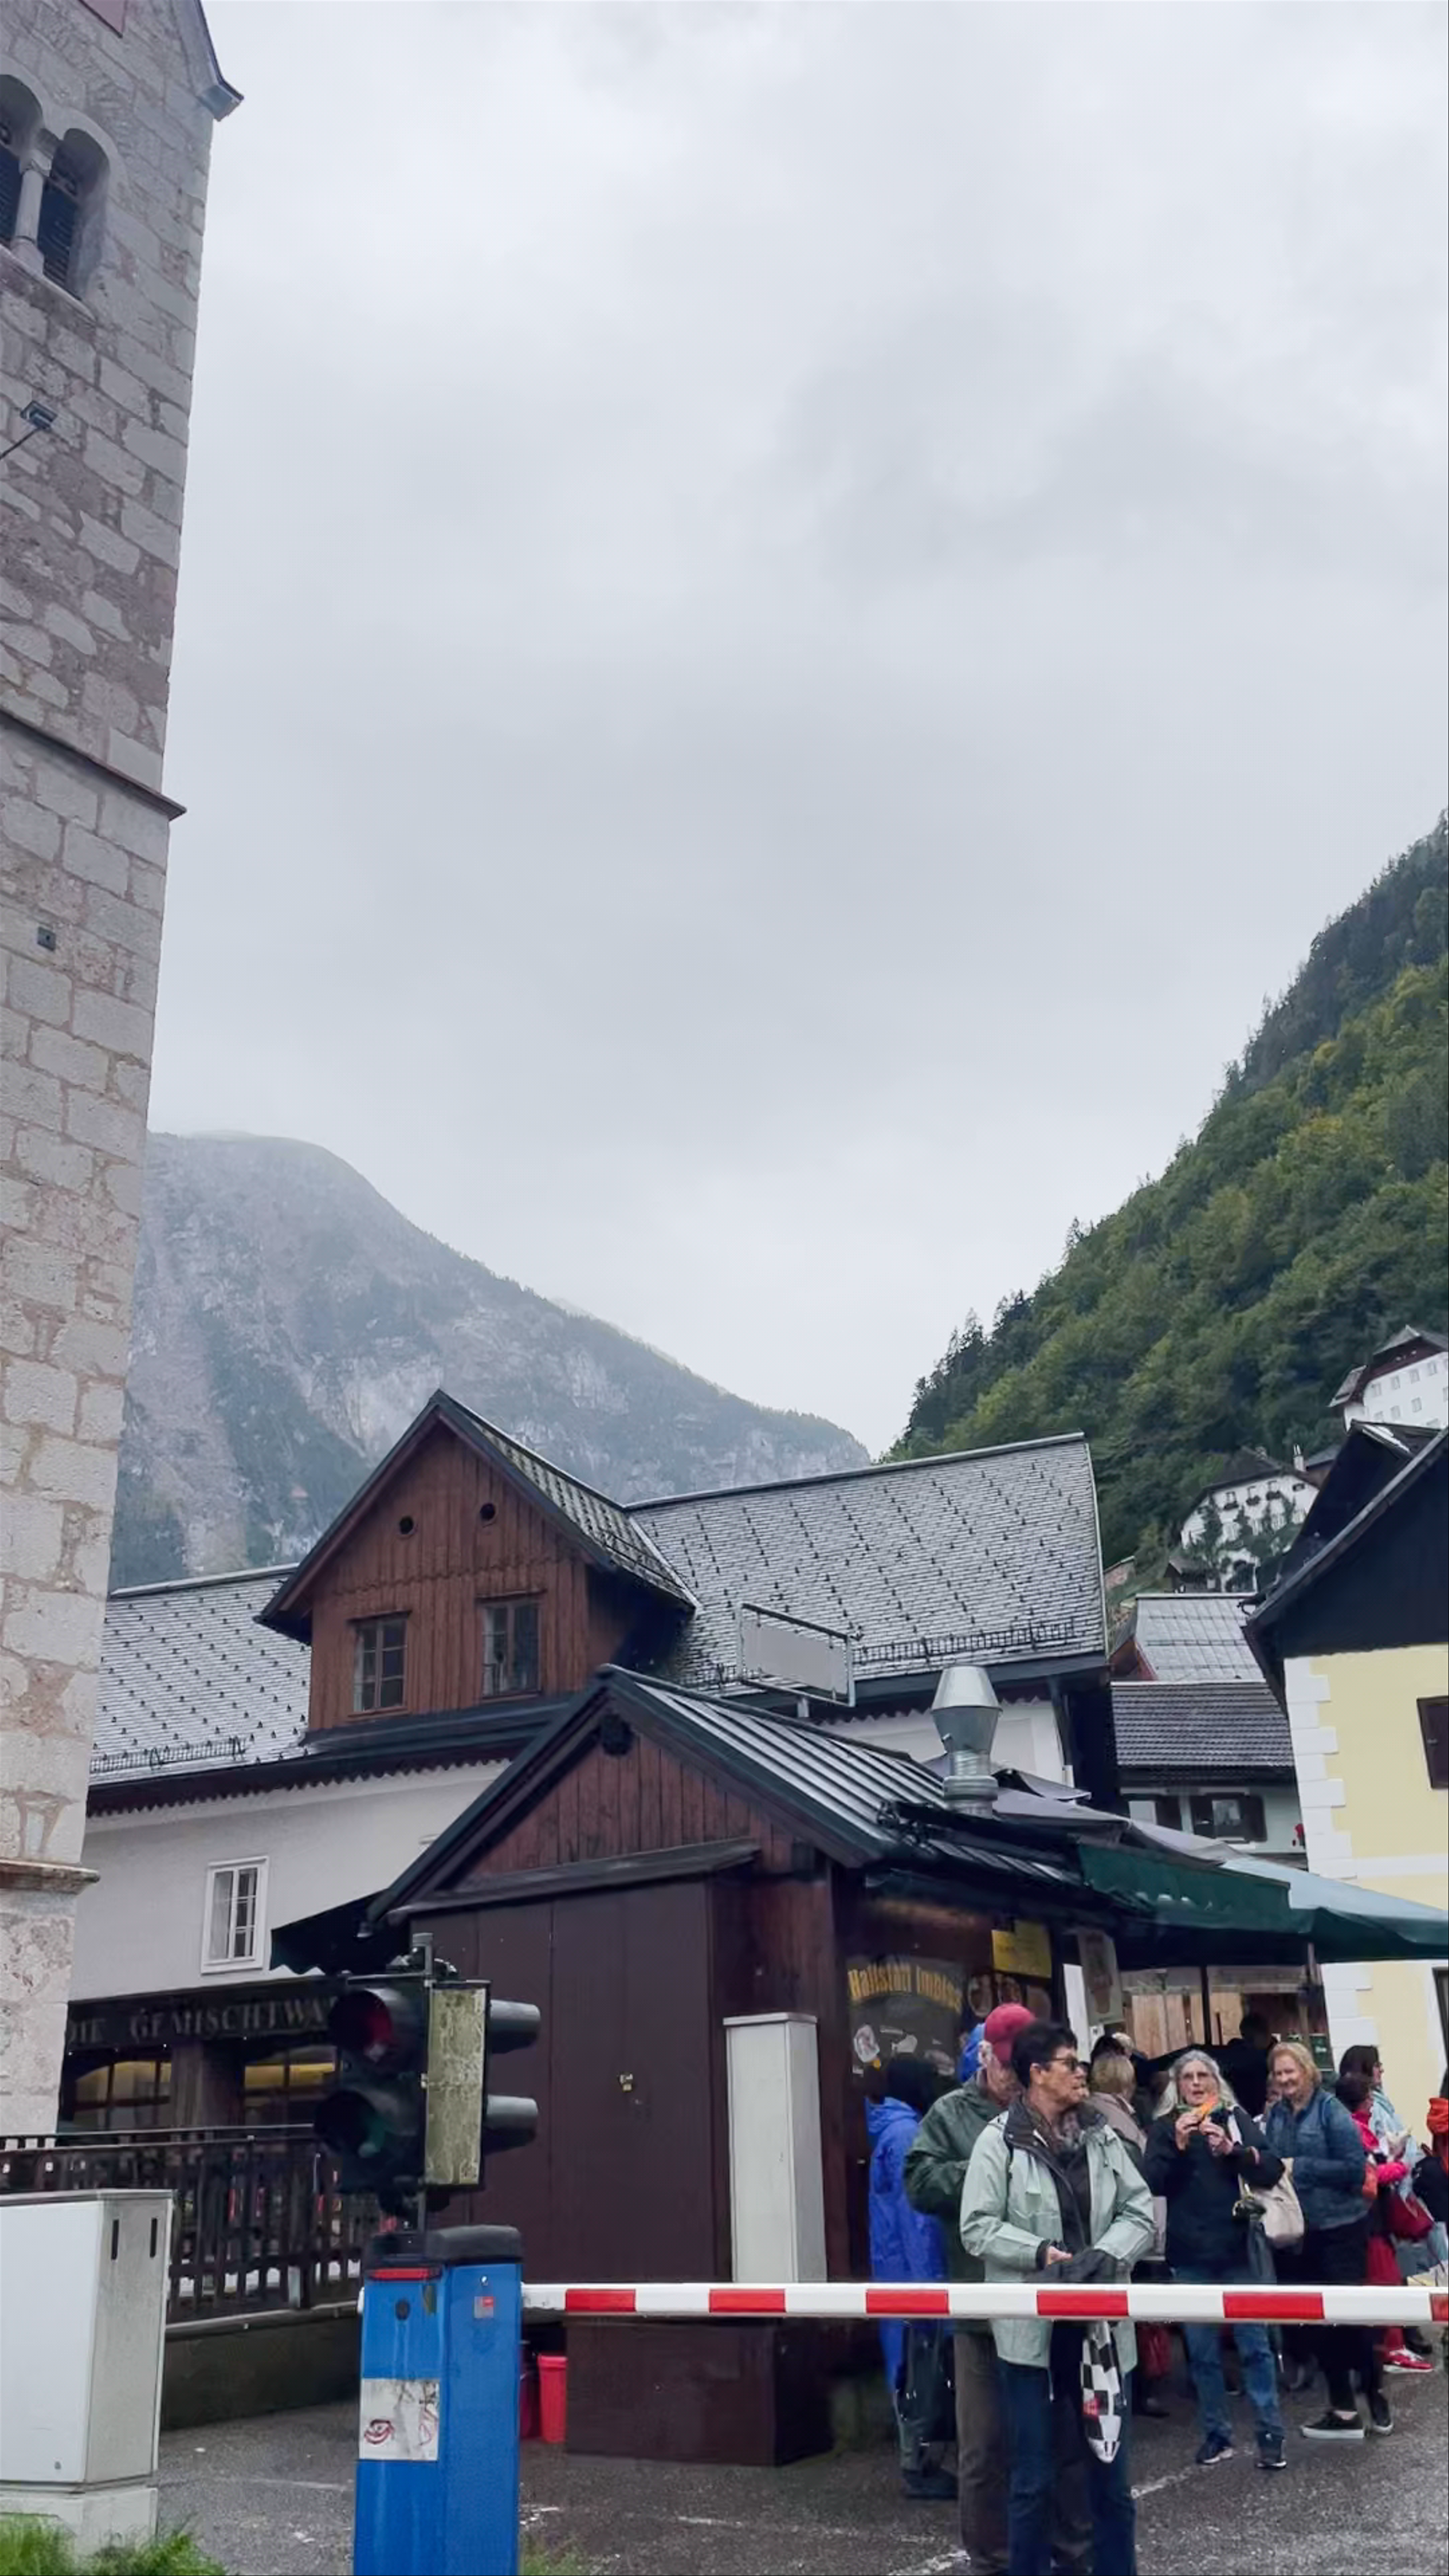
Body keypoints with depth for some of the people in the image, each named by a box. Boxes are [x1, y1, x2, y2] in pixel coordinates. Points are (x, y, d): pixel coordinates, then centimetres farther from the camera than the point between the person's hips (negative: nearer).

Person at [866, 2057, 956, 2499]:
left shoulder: (897, 2129, 14)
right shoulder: (905, 2133, -16)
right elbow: (913, 2210, -19)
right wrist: (927, 2277, -20)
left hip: (901, 2268, 9)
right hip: (914, 2268, -9)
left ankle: (921, 2461, 19)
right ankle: (918, 2466, 2)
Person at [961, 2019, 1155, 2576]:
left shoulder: (1101, 2136, 7)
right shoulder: (999, 2141, -7)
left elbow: (1139, 2213, 4)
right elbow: (977, 2228, -10)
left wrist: (1103, 2255, -14)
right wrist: (1042, 2254, -19)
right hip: (1031, 2328, -4)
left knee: (1111, 2471, 13)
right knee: (1034, 2478, 4)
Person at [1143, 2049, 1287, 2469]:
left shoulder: (1236, 2118, 3)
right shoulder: (1165, 2127, 5)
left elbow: (1272, 2171, -4)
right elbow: (1154, 2183, -4)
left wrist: (1232, 2149, -19)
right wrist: (1178, 2147, -17)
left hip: (1237, 2249, -1)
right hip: (1190, 2255, 1)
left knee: (1254, 2345, -2)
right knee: (1202, 2351, 6)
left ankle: (1271, 2434, 7)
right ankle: (1216, 2434, 17)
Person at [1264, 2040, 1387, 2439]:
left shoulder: (1330, 2110, -10)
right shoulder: (1275, 2117, 6)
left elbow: (1355, 2168, -16)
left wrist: (1299, 2167, -17)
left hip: (1340, 2228, -5)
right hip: (1299, 2232, 6)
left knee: (1348, 2314, -2)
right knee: (1318, 2321, 9)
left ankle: (1375, 2392, 22)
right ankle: (1343, 2410, 20)